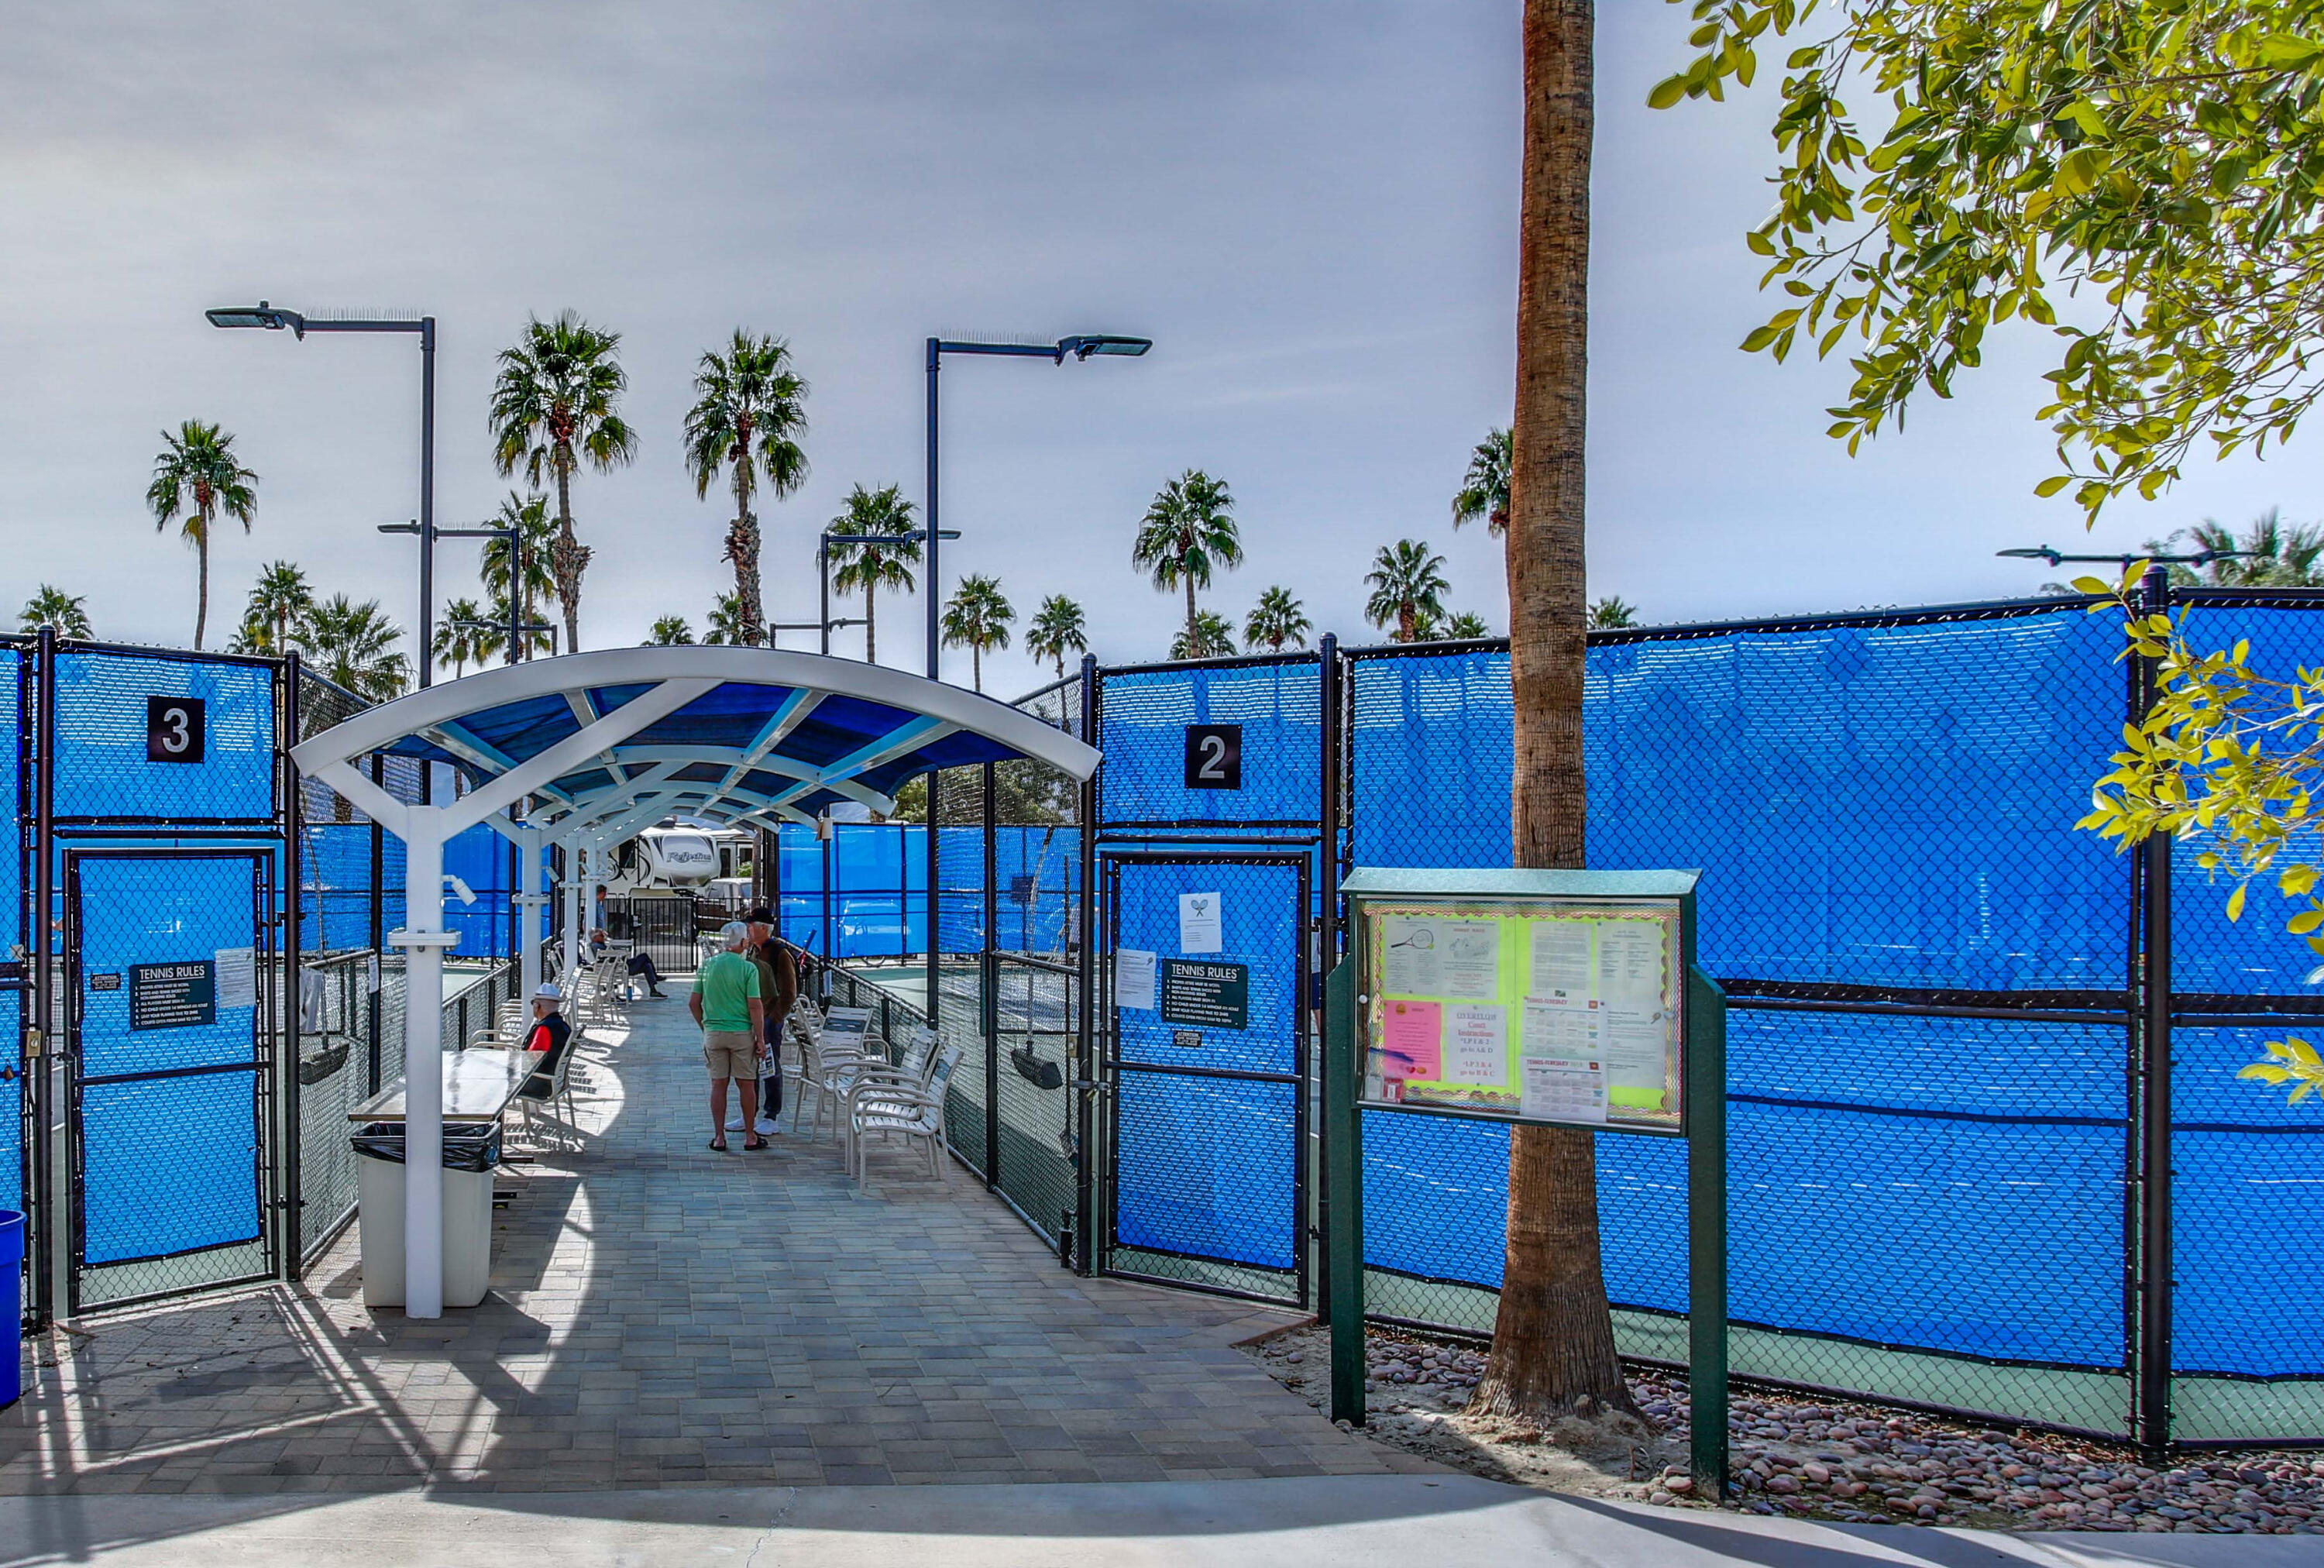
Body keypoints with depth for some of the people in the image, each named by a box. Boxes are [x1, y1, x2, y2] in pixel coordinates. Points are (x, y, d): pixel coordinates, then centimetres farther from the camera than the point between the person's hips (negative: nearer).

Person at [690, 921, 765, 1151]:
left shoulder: (707, 965, 3)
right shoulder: (748, 968, -10)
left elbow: (693, 1003, 5)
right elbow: (755, 1007, -13)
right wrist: (760, 1039, -6)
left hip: (713, 1032, 3)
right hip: (742, 1032, -3)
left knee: (718, 1085, 8)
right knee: (746, 1085, 7)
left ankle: (719, 1137, 9)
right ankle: (750, 1137, 13)